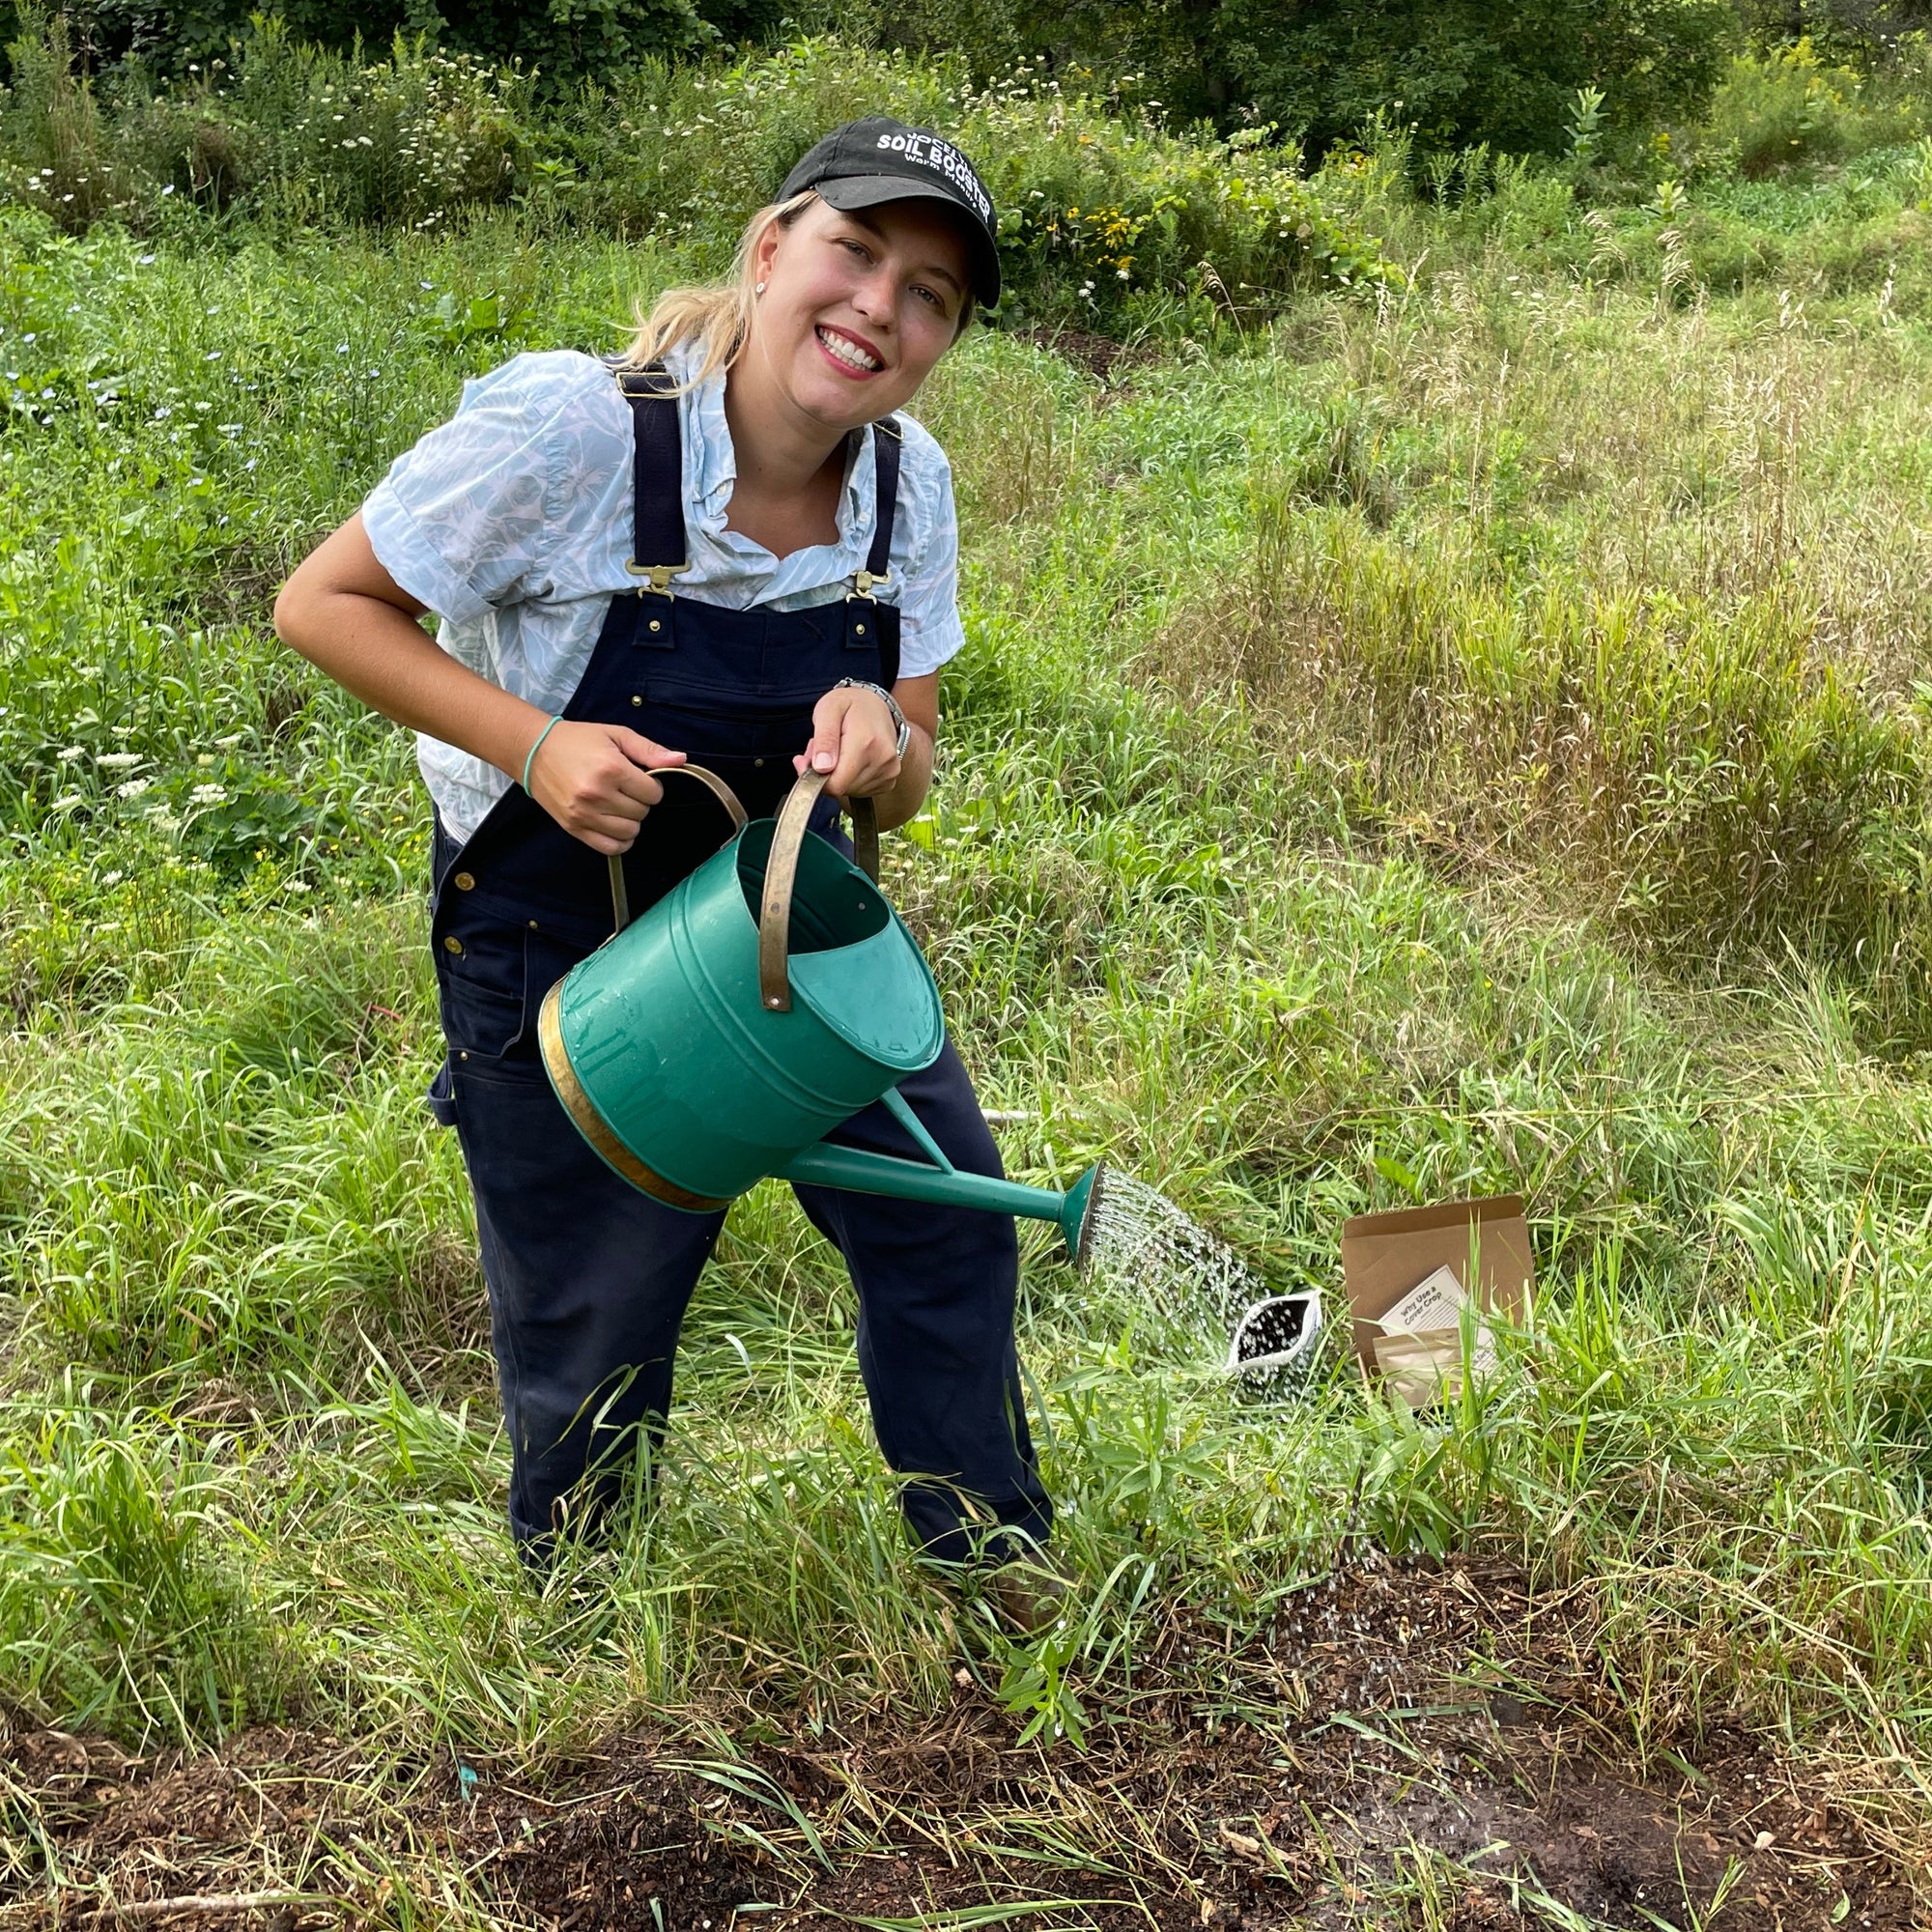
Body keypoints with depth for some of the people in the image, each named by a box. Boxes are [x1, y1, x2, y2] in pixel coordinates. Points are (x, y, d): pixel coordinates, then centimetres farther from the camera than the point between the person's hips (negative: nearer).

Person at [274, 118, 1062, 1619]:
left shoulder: (906, 484, -10)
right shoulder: (568, 429, -27)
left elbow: (903, 794, -2)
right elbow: (325, 606, -17)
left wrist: (881, 743, -27)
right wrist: (536, 744, -30)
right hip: (562, 935, -4)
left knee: (946, 1208, 8)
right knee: (598, 1326, 8)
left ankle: (994, 1561, 34)